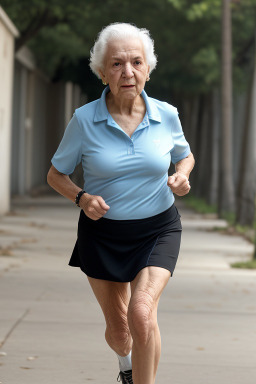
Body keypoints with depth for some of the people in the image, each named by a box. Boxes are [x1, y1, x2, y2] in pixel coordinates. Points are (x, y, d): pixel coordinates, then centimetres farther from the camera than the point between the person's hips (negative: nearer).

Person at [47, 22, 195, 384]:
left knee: (141, 314, -26)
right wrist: (82, 198, -19)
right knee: (118, 330, 14)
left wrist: (181, 176, -10)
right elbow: (56, 174, 0)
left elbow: (185, 155, 13)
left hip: (157, 230, -1)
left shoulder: (166, 116, -8)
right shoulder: (84, 120, -13)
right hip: (103, 232, 1)